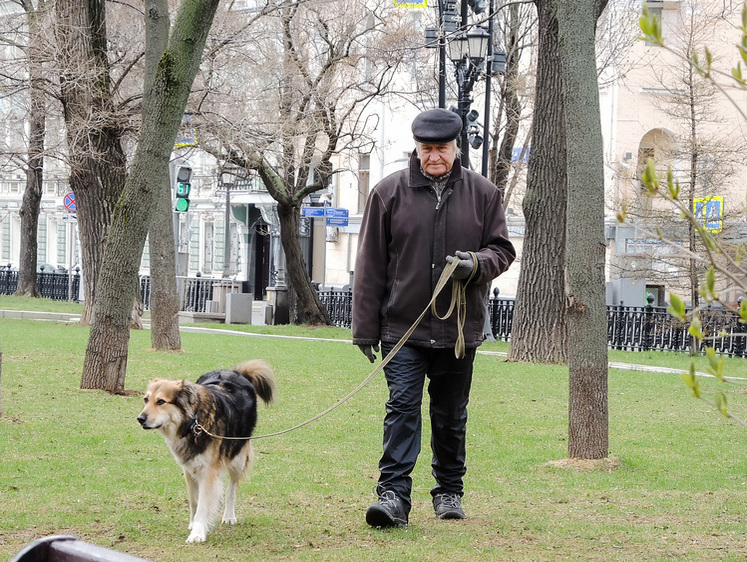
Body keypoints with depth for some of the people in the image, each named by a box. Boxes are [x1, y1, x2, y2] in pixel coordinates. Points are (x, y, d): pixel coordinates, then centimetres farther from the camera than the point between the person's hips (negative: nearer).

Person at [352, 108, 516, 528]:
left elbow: (503, 249, 10)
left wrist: (477, 264, -15)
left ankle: (449, 491, 26)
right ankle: (394, 496, -17)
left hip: (459, 328, 2)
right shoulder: (390, 193, 1)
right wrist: (365, 328, 1)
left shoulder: (483, 193, 5)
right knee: (402, 407, -12)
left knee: (451, 415, 12)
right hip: (403, 325, -2)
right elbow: (371, 264, 3)